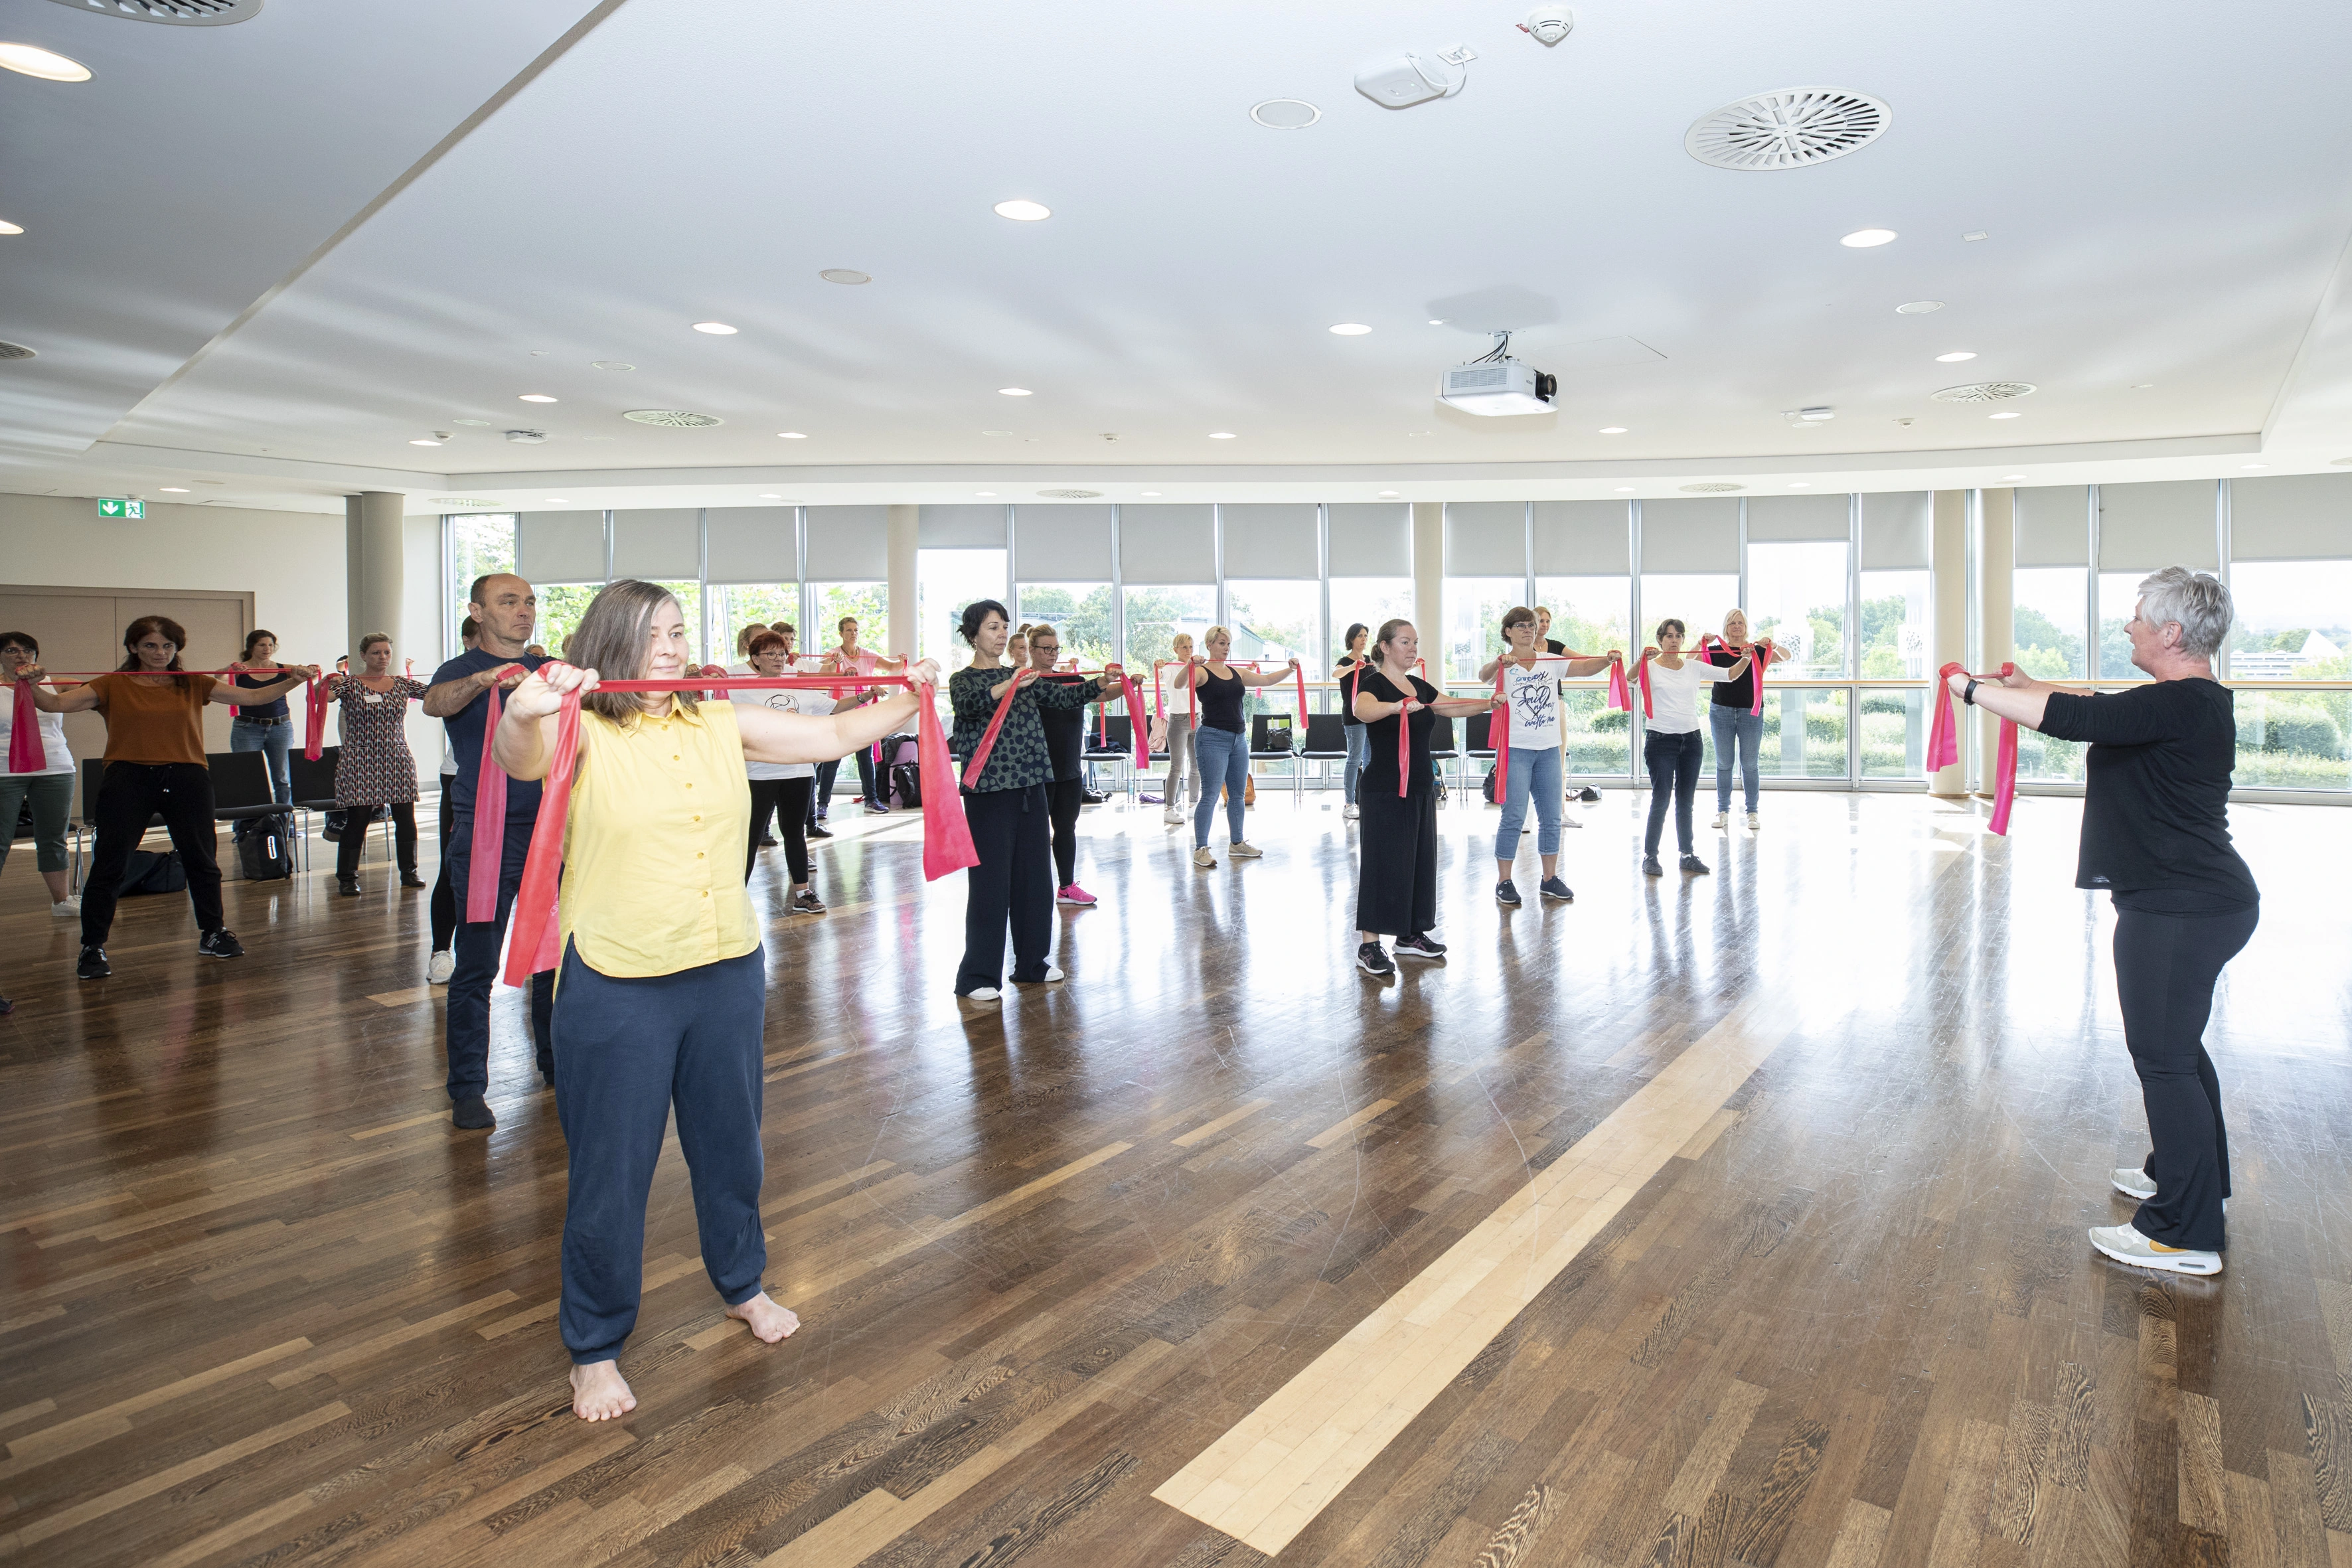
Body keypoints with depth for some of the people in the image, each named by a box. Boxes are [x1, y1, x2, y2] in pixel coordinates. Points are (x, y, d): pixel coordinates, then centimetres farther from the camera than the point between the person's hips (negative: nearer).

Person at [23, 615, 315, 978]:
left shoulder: (193, 685, 7)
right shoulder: (113, 685, 3)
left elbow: (252, 696, 2)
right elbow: (55, 704, -5)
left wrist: (293, 680, -11)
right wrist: (32, 685, -24)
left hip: (187, 779, 2)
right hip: (129, 779, -2)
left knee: (200, 858, 10)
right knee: (109, 863, 1)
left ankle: (212, 934, 24)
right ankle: (92, 948, 11)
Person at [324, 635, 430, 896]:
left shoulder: (403, 684, 9)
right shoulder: (350, 684, 0)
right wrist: (328, 685, -36)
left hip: (398, 762, 3)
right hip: (360, 762, -3)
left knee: (406, 818, 4)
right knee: (357, 820, -3)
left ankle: (409, 872, 18)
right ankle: (347, 879, 6)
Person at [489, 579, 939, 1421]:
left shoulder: (720, 723, 5)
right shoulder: (582, 731, -9)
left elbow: (834, 735, 9)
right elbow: (517, 758, -31)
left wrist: (908, 698, 2)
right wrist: (523, 711, -51)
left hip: (728, 972, 5)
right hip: (616, 988, -4)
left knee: (731, 1144, 21)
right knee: (611, 1169, 8)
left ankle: (742, 1284, 45)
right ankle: (594, 1350, 28)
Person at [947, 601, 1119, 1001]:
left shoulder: (1022, 675, 15)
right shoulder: (963, 680, -3)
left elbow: (1062, 698, 8)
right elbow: (969, 704, -25)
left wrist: (1101, 682, -6)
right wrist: (1008, 687, -42)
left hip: (1030, 787, 6)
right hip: (989, 790, -6)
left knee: (1034, 875, 10)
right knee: (990, 881, -5)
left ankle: (1031, 963, 23)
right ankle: (977, 977, 3)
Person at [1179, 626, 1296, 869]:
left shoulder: (1237, 673, 13)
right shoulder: (1201, 672, -7)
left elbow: (1267, 679, 19)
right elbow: (1180, 685, -26)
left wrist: (1290, 669, 6)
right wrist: (1190, 666, -43)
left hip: (1239, 739, 7)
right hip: (1213, 738, -7)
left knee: (1238, 794, 13)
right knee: (1210, 795, -8)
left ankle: (1236, 843, 25)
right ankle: (1200, 850, -3)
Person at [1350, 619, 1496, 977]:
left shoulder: (1419, 686, 12)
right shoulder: (1373, 682, -11)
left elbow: (1455, 707, 18)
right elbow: (1363, 710, -32)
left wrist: (1489, 703, 1)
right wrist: (1397, 706, -50)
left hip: (1421, 787, 8)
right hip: (1385, 790, -8)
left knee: (1421, 860, 12)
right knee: (1383, 863, -6)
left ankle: (1410, 935, 24)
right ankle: (1369, 946, -1)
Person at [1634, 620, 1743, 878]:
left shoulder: (1694, 667, 10)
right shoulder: (1650, 667, -3)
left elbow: (1730, 675, 10)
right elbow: (1630, 679, -24)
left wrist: (1747, 659, -7)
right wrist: (1642, 659, -41)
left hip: (1691, 740, 4)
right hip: (1660, 740, -4)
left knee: (1686, 801, 11)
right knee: (1661, 798, -6)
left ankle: (1688, 854, 20)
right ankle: (1650, 856, 4)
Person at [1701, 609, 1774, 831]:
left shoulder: (1758, 651, 3)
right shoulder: (1716, 652, 3)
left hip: (1751, 713, -1)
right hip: (1722, 712, 1)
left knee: (1749, 764, 4)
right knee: (1723, 764, 6)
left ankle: (1752, 813, 11)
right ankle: (1723, 812, 12)